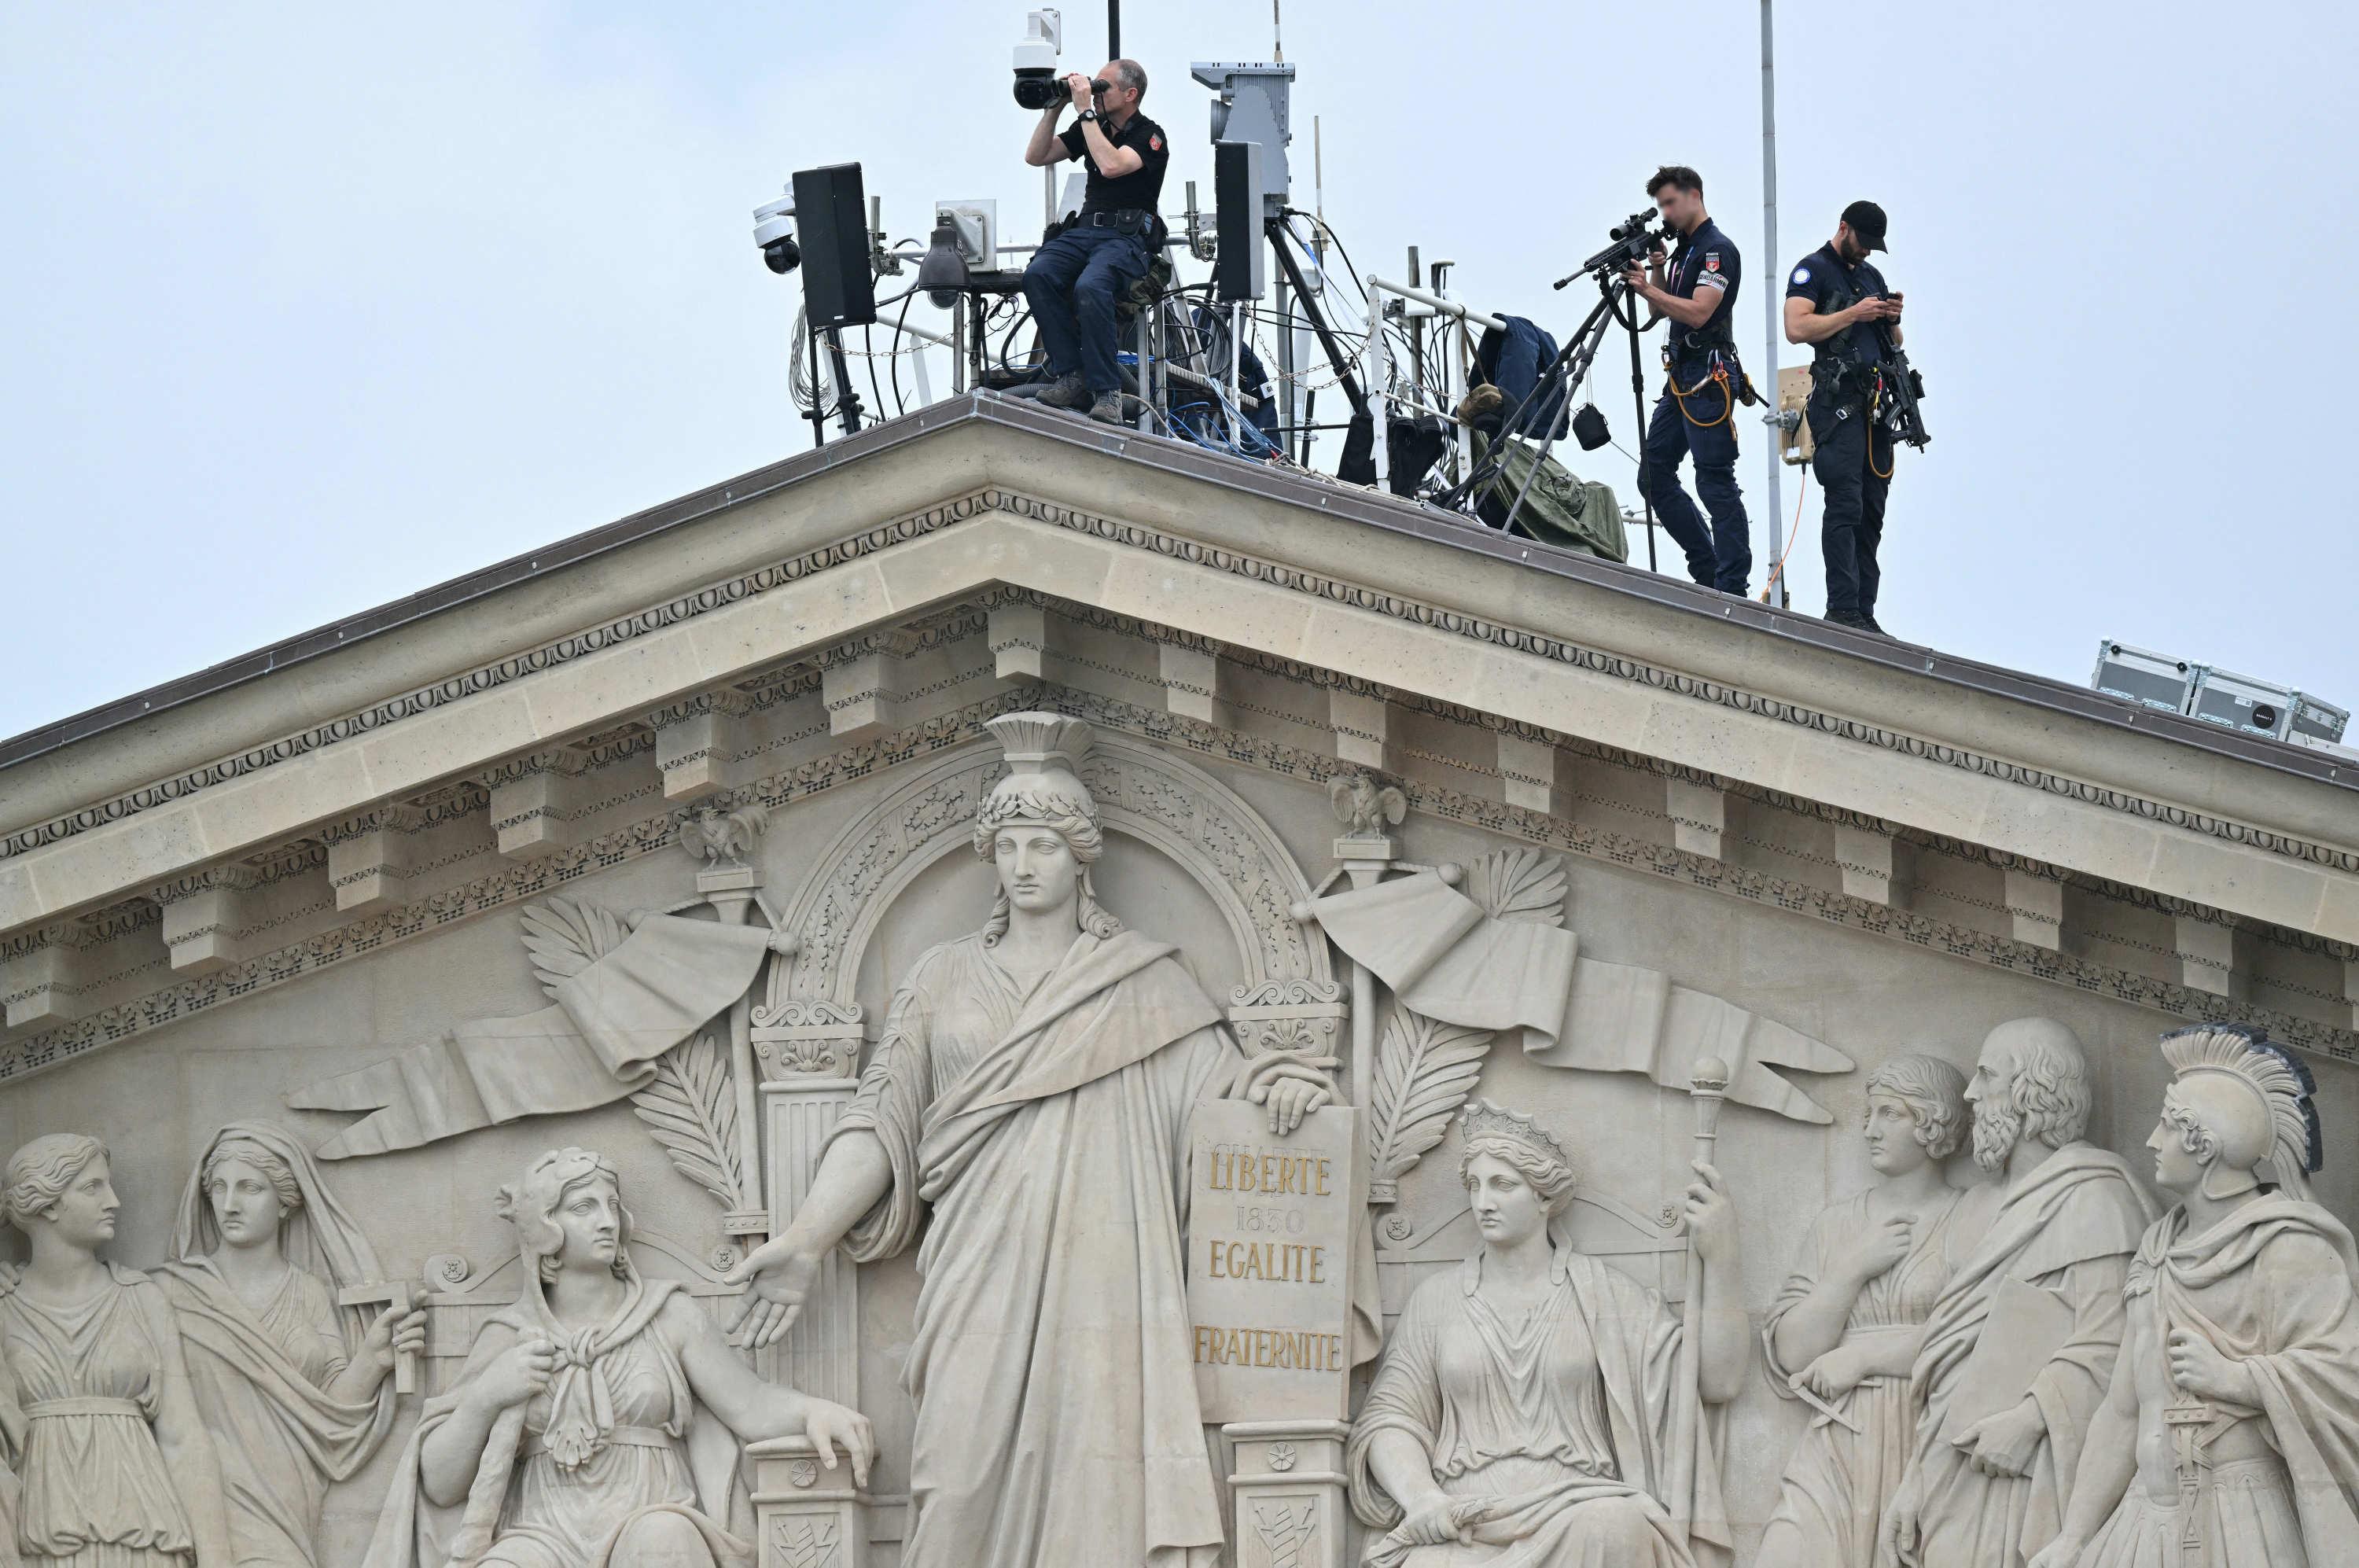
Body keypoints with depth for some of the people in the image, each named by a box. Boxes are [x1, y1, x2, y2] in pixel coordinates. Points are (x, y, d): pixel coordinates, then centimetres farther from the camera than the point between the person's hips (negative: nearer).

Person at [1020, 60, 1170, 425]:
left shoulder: (1150, 136, -3)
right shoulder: (1091, 128, 18)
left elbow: (1111, 165, -22)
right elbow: (1036, 157, 16)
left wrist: (1086, 109, -16)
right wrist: (1054, 108, 5)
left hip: (1128, 237, -6)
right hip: (1085, 230, 6)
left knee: (1089, 287, -37)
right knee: (1038, 275, -26)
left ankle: (1106, 391, -29)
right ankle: (1071, 376, -24)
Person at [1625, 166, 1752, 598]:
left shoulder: (1718, 250, -10)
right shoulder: (1684, 248, 19)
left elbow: (1698, 313, -20)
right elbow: (1663, 309, 23)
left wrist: (1649, 290, -25)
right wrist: (1656, 270, 7)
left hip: (1709, 379, -10)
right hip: (1680, 378, 10)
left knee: (1716, 483, -11)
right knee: (1654, 476, 8)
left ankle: (1732, 588, -11)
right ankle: (1706, 569, 12)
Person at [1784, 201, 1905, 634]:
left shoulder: (1871, 275, 24)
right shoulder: (1813, 270, 0)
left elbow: (1894, 343, 29)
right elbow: (1797, 328, -15)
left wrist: (1892, 319, 7)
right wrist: (1854, 313, -14)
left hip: (1875, 403, 8)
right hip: (1839, 401, -8)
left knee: (1872, 513, 4)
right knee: (1845, 508, -15)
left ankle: (1864, 612, 3)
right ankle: (1842, 609, -19)